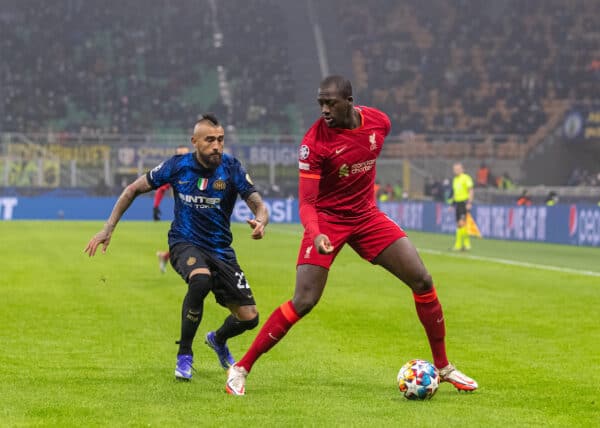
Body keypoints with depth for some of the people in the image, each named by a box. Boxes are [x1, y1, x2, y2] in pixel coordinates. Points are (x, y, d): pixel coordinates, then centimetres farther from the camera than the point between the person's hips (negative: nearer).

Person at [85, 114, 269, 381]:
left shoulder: (231, 168, -10)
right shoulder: (178, 166, -9)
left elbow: (259, 206, -14)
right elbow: (133, 190, 3)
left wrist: (260, 222, -39)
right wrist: (107, 229, -2)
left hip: (220, 249, 2)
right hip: (184, 242, -2)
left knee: (249, 318, -4)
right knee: (201, 279, -38)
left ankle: (218, 340, 35)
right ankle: (184, 354, -17)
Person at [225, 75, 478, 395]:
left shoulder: (379, 122, -7)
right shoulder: (314, 142, -21)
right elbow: (306, 201, -22)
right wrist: (315, 235, -40)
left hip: (366, 216, 5)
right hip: (327, 219, -5)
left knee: (422, 281, -1)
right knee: (304, 301, -16)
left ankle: (443, 367, 14)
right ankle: (240, 369, -6)